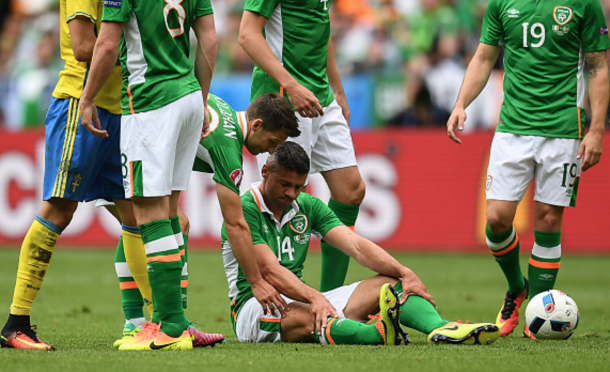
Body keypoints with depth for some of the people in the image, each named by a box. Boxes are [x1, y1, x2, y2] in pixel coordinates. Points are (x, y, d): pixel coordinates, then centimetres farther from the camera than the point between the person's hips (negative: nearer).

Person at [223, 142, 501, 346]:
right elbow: (270, 270, -22)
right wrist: (313, 297, -38)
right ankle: (378, 332, -67)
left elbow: (356, 246, -1)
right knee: (305, 318, -41)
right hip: (254, 306, -7)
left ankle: (441, 329, -37)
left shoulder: (308, 206, 10)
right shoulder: (245, 209, -10)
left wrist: (405, 273, -16)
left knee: (388, 284, -9)